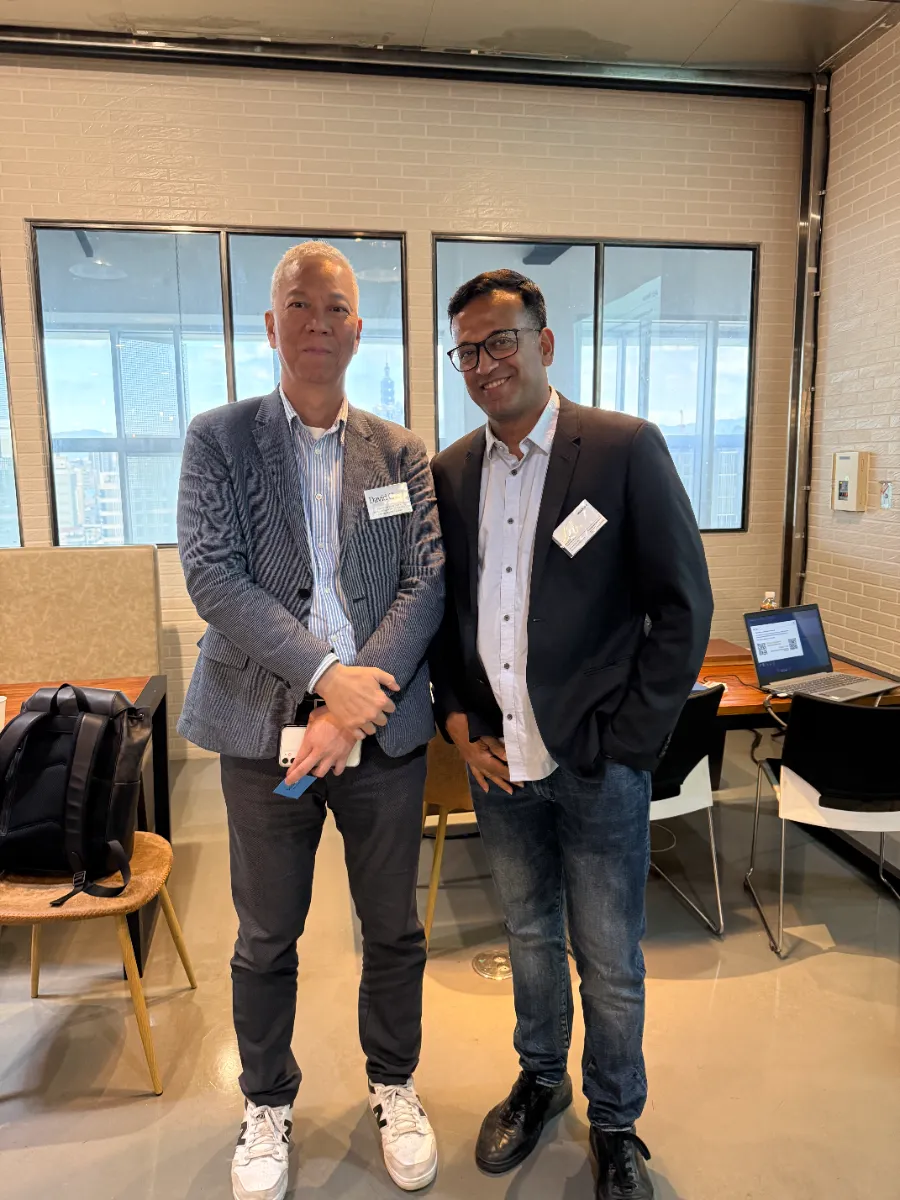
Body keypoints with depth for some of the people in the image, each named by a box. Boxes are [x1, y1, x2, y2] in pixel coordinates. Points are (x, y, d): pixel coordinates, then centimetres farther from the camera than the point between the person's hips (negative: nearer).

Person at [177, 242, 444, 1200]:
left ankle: (393, 1084, 42)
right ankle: (267, 1103, 40)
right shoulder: (218, 439, 0)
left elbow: (427, 582, -3)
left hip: (384, 725, 2)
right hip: (265, 726, -1)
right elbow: (213, 576, -11)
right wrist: (328, 673, -20)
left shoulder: (401, 452, 5)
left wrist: (354, 703, -15)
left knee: (394, 928, 16)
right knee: (266, 940, 15)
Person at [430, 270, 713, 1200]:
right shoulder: (448, 472, 5)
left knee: (609, 962, 12)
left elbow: (683, 606, -9)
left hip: (597, 764, -3)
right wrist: (457, 720, 1)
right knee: (528, 934, 22)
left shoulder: (626, 449, -9)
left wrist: (622, 741, -12)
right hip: (497, 761, 4)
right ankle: (539, 1080, 47)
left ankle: (615, 1122, 39)